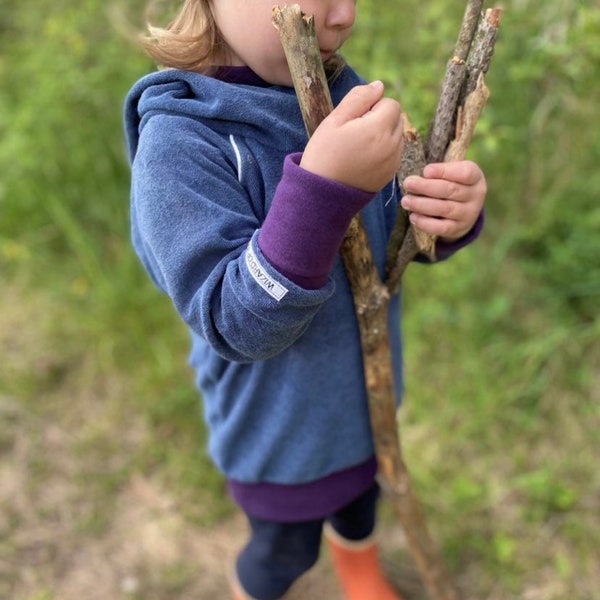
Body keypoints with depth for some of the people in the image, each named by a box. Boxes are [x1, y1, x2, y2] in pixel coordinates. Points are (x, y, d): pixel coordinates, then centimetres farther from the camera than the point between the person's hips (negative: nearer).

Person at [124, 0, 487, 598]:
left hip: (367, 394, 6)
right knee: (286, 550, 22)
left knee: (363, 490, 32)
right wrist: (324, 190, -48)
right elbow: (237, 327, -33)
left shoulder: (340, 89, -12)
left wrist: (449, 213, -27)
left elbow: (393, 230, -3)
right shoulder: (179, 143, -30)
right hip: (280, 431, -5)